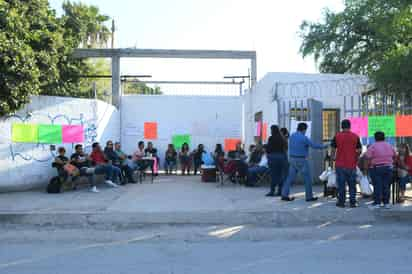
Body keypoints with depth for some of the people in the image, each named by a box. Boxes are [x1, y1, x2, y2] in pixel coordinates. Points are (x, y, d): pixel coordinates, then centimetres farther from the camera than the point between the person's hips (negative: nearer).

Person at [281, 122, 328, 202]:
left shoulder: (292, 136, 7)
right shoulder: (304, 138, -15)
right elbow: (314, 145, -9)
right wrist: (323, 146, 6)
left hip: (292, 159, 7)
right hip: (301, 160, -7)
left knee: (290, 177, 7)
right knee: (307, 178, 5)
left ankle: (284, 195, 3)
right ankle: (309, 196, 11)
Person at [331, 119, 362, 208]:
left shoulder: (337, 136, -3)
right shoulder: (355, 136, 0)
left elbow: (333, 150, -1)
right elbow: (359, 151, 2)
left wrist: (333, 157, 17)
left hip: (340, 164, -1)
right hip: (352, 164, 1)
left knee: (341, 184, 5)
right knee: (352, 184, 9)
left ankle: (341, 202, 8)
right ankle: (353, 202, 10)